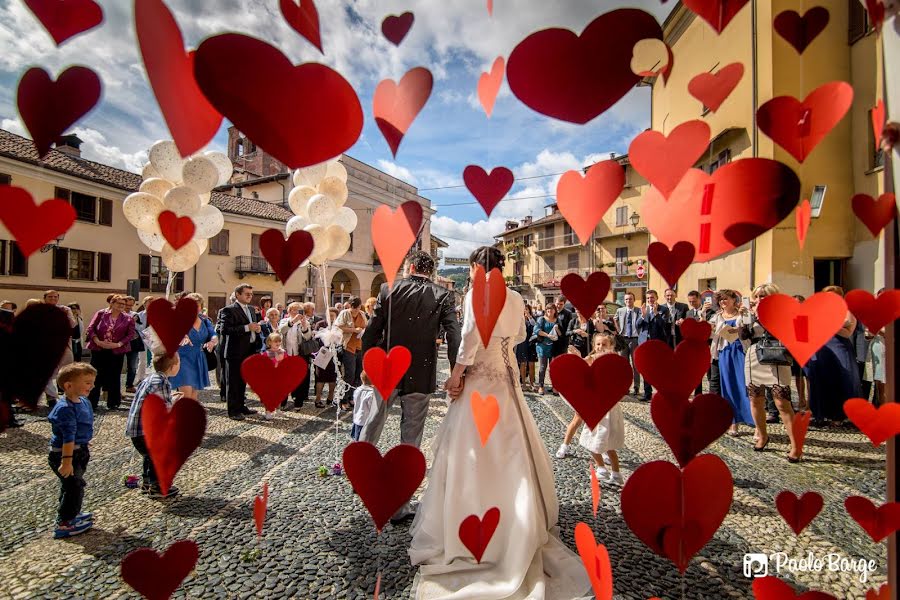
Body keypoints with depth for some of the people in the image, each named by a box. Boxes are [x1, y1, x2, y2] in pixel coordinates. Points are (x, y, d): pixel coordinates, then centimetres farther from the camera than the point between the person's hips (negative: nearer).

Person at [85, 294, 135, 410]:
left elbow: (131, 334, -1)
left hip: (117, 352, 0)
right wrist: (98, 342, -12)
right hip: (98, 350, 0)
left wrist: (118, 344, -13)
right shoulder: (100, 314, 3)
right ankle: (92, 403, 15)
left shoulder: (128, 319, 3)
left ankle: (113, 403, 17)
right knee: (96, 375, 3)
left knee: (114, 377, 6)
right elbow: (90, 329, 0)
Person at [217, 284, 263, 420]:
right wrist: (246, 327, -25)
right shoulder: (229, 310, -10)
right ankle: (233, 411, 11)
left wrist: (257, 328, 2)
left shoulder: (251, 309, 15)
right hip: (235, 352, -8)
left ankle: (241, 406, 28)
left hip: (248, 351, 8)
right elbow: (224, 330, -21)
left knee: (243, 381, 17)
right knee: (233, 382, 3)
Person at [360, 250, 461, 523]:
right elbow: (454, 336, -13)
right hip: (420, 376, 0)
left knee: (373, 424, 25)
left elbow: (371, 332, -3)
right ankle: (399, 505, 22)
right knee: (410, 441, 11)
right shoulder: (443, 295, -3)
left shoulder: (389, 289, -2)